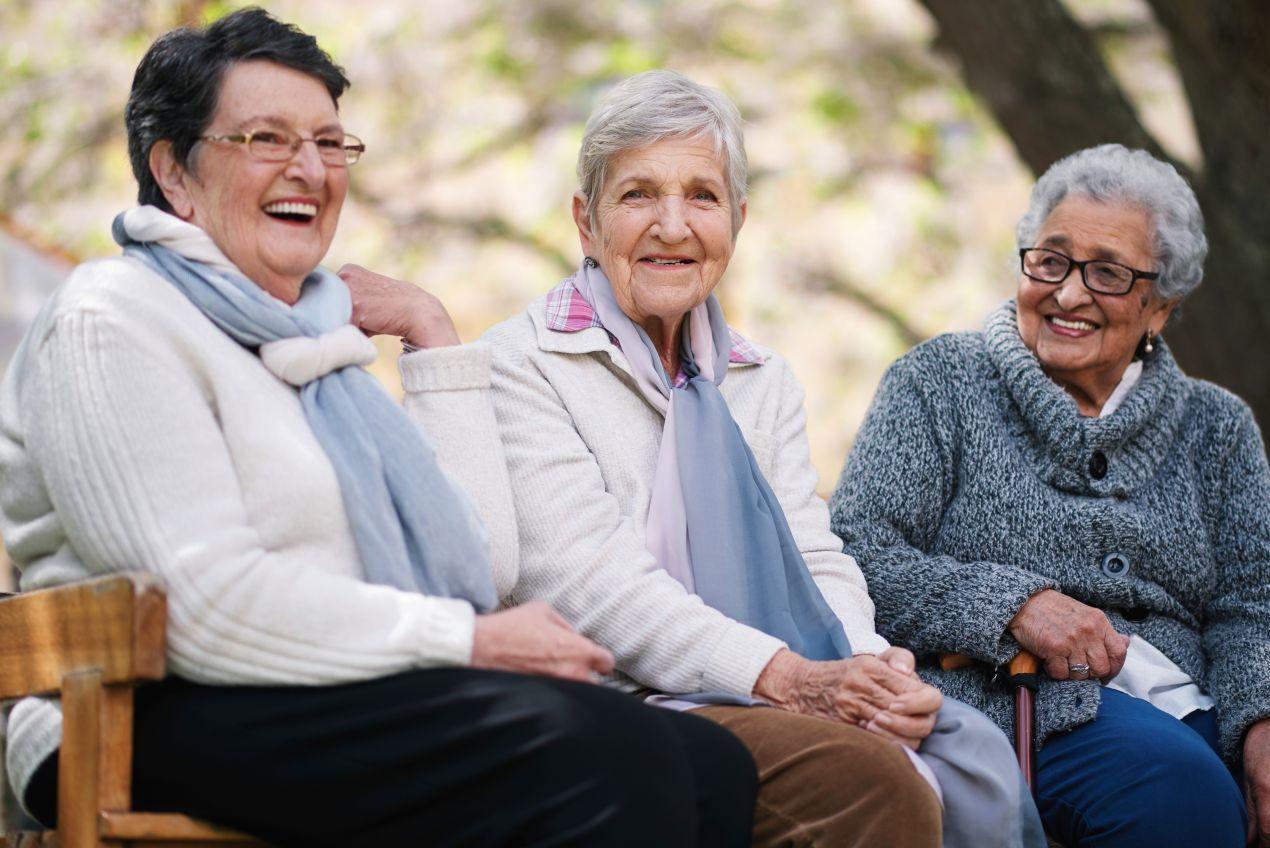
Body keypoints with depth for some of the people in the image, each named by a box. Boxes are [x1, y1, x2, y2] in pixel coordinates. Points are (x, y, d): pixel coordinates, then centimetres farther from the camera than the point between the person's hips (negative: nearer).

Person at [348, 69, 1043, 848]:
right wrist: (785, 677, -21)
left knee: (973, 754, -24)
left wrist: (873, 667, -13)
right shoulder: (522, 367, 1)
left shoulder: (763, 383, 21)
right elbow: (584, 579, -11)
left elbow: (817, 559, 11)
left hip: (775, 698, 6)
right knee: (868, 776, -32)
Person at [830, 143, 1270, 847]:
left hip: (1189, 709, 4)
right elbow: (854, 556, -1)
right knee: (1178, 781, -34)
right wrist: (1012, 601, -15)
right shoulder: (941, 383, 10)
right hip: (1008, 700, -3)